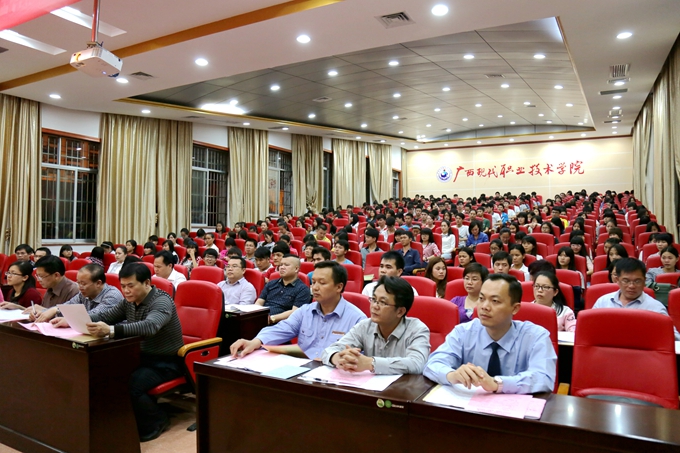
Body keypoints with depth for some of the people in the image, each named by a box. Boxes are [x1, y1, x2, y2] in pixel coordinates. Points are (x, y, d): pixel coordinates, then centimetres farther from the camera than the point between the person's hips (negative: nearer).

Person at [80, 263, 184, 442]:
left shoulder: (161, 301, -22)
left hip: (165, 363, -7)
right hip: (141, 357, 8)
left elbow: (150, 326, -41)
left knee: (129, 385, -30)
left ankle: (157, 421, -2)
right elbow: (104, 316, 5)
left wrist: (110, 330, -54)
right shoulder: (129, 301, 5)